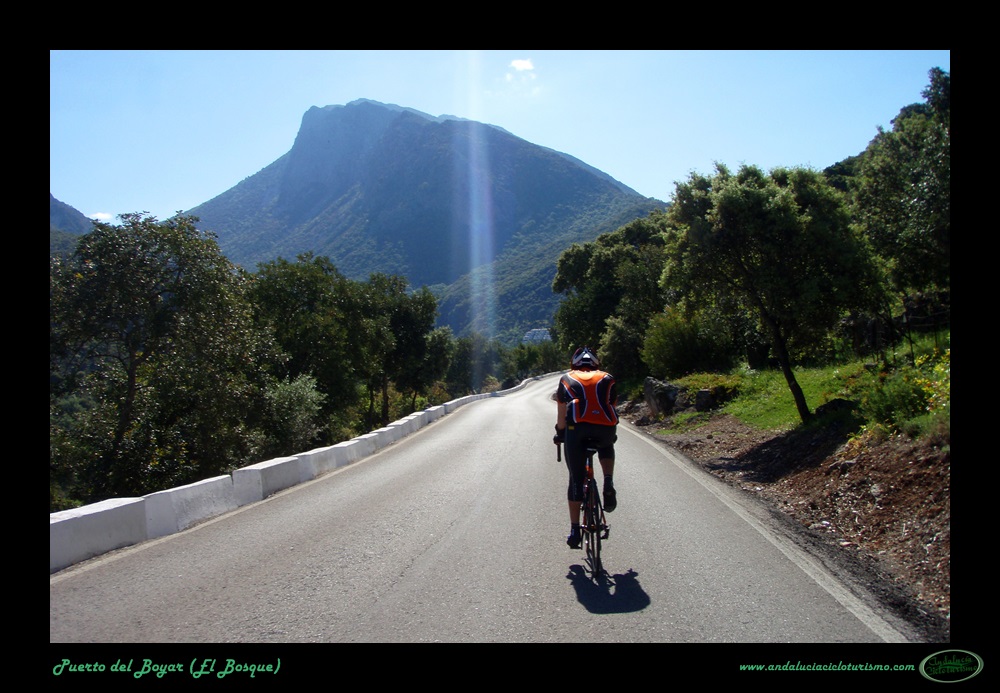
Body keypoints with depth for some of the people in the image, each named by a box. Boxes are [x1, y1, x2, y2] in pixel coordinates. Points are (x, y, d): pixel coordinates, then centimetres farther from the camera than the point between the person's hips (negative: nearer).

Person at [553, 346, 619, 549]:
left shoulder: (567, 379, 26)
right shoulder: (607, 379, 27)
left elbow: (561, 414, 25)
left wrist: (559, 433, 40)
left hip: (577, 427, -1)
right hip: (605, 427, 1)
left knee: (576, 479, 10)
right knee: (606, 447, 36)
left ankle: (575, 530, 9)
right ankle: (609, 485, 13)